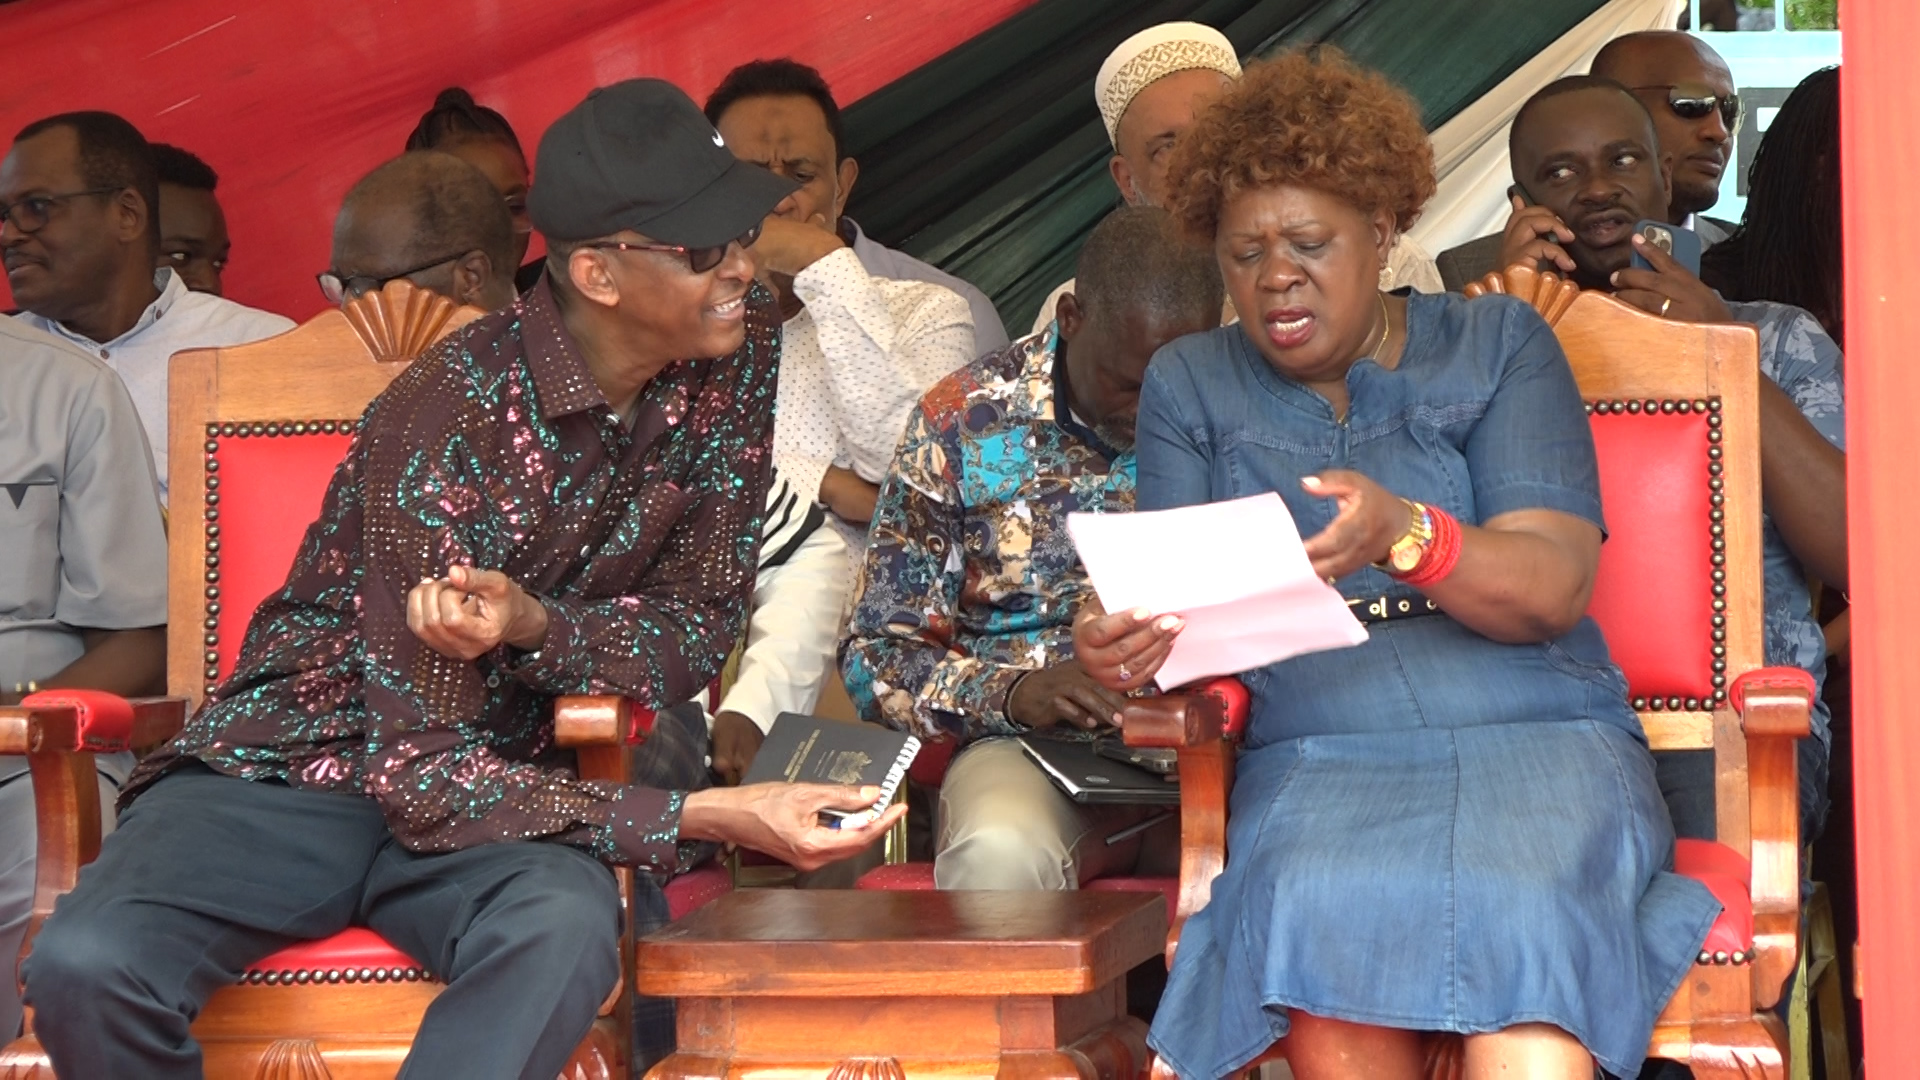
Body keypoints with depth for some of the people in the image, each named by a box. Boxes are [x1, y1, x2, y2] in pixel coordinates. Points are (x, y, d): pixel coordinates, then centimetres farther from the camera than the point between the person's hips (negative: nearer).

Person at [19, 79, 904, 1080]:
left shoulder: (742, 355, -5)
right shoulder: (452, 415, -23)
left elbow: (695, 631, -1)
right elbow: (423, 775, -23)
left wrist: (535, 628, -24)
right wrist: (704, 817, -33)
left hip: (505, 772, 3)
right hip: (310, 762, -3)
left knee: (567, 930, -36)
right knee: (86, 966, -32)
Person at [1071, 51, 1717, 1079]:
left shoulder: (1498, 344, 9)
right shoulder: (1188, 385, 15)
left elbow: (1553, 590, -4)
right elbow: (1185, 608, 4)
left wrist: (1405, 534, -25)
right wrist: (1127, 646, -21)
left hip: (1533, 735, -1)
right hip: (1315, 754, 1)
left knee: (1518, 909, -36)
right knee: (1318, 915, -34)